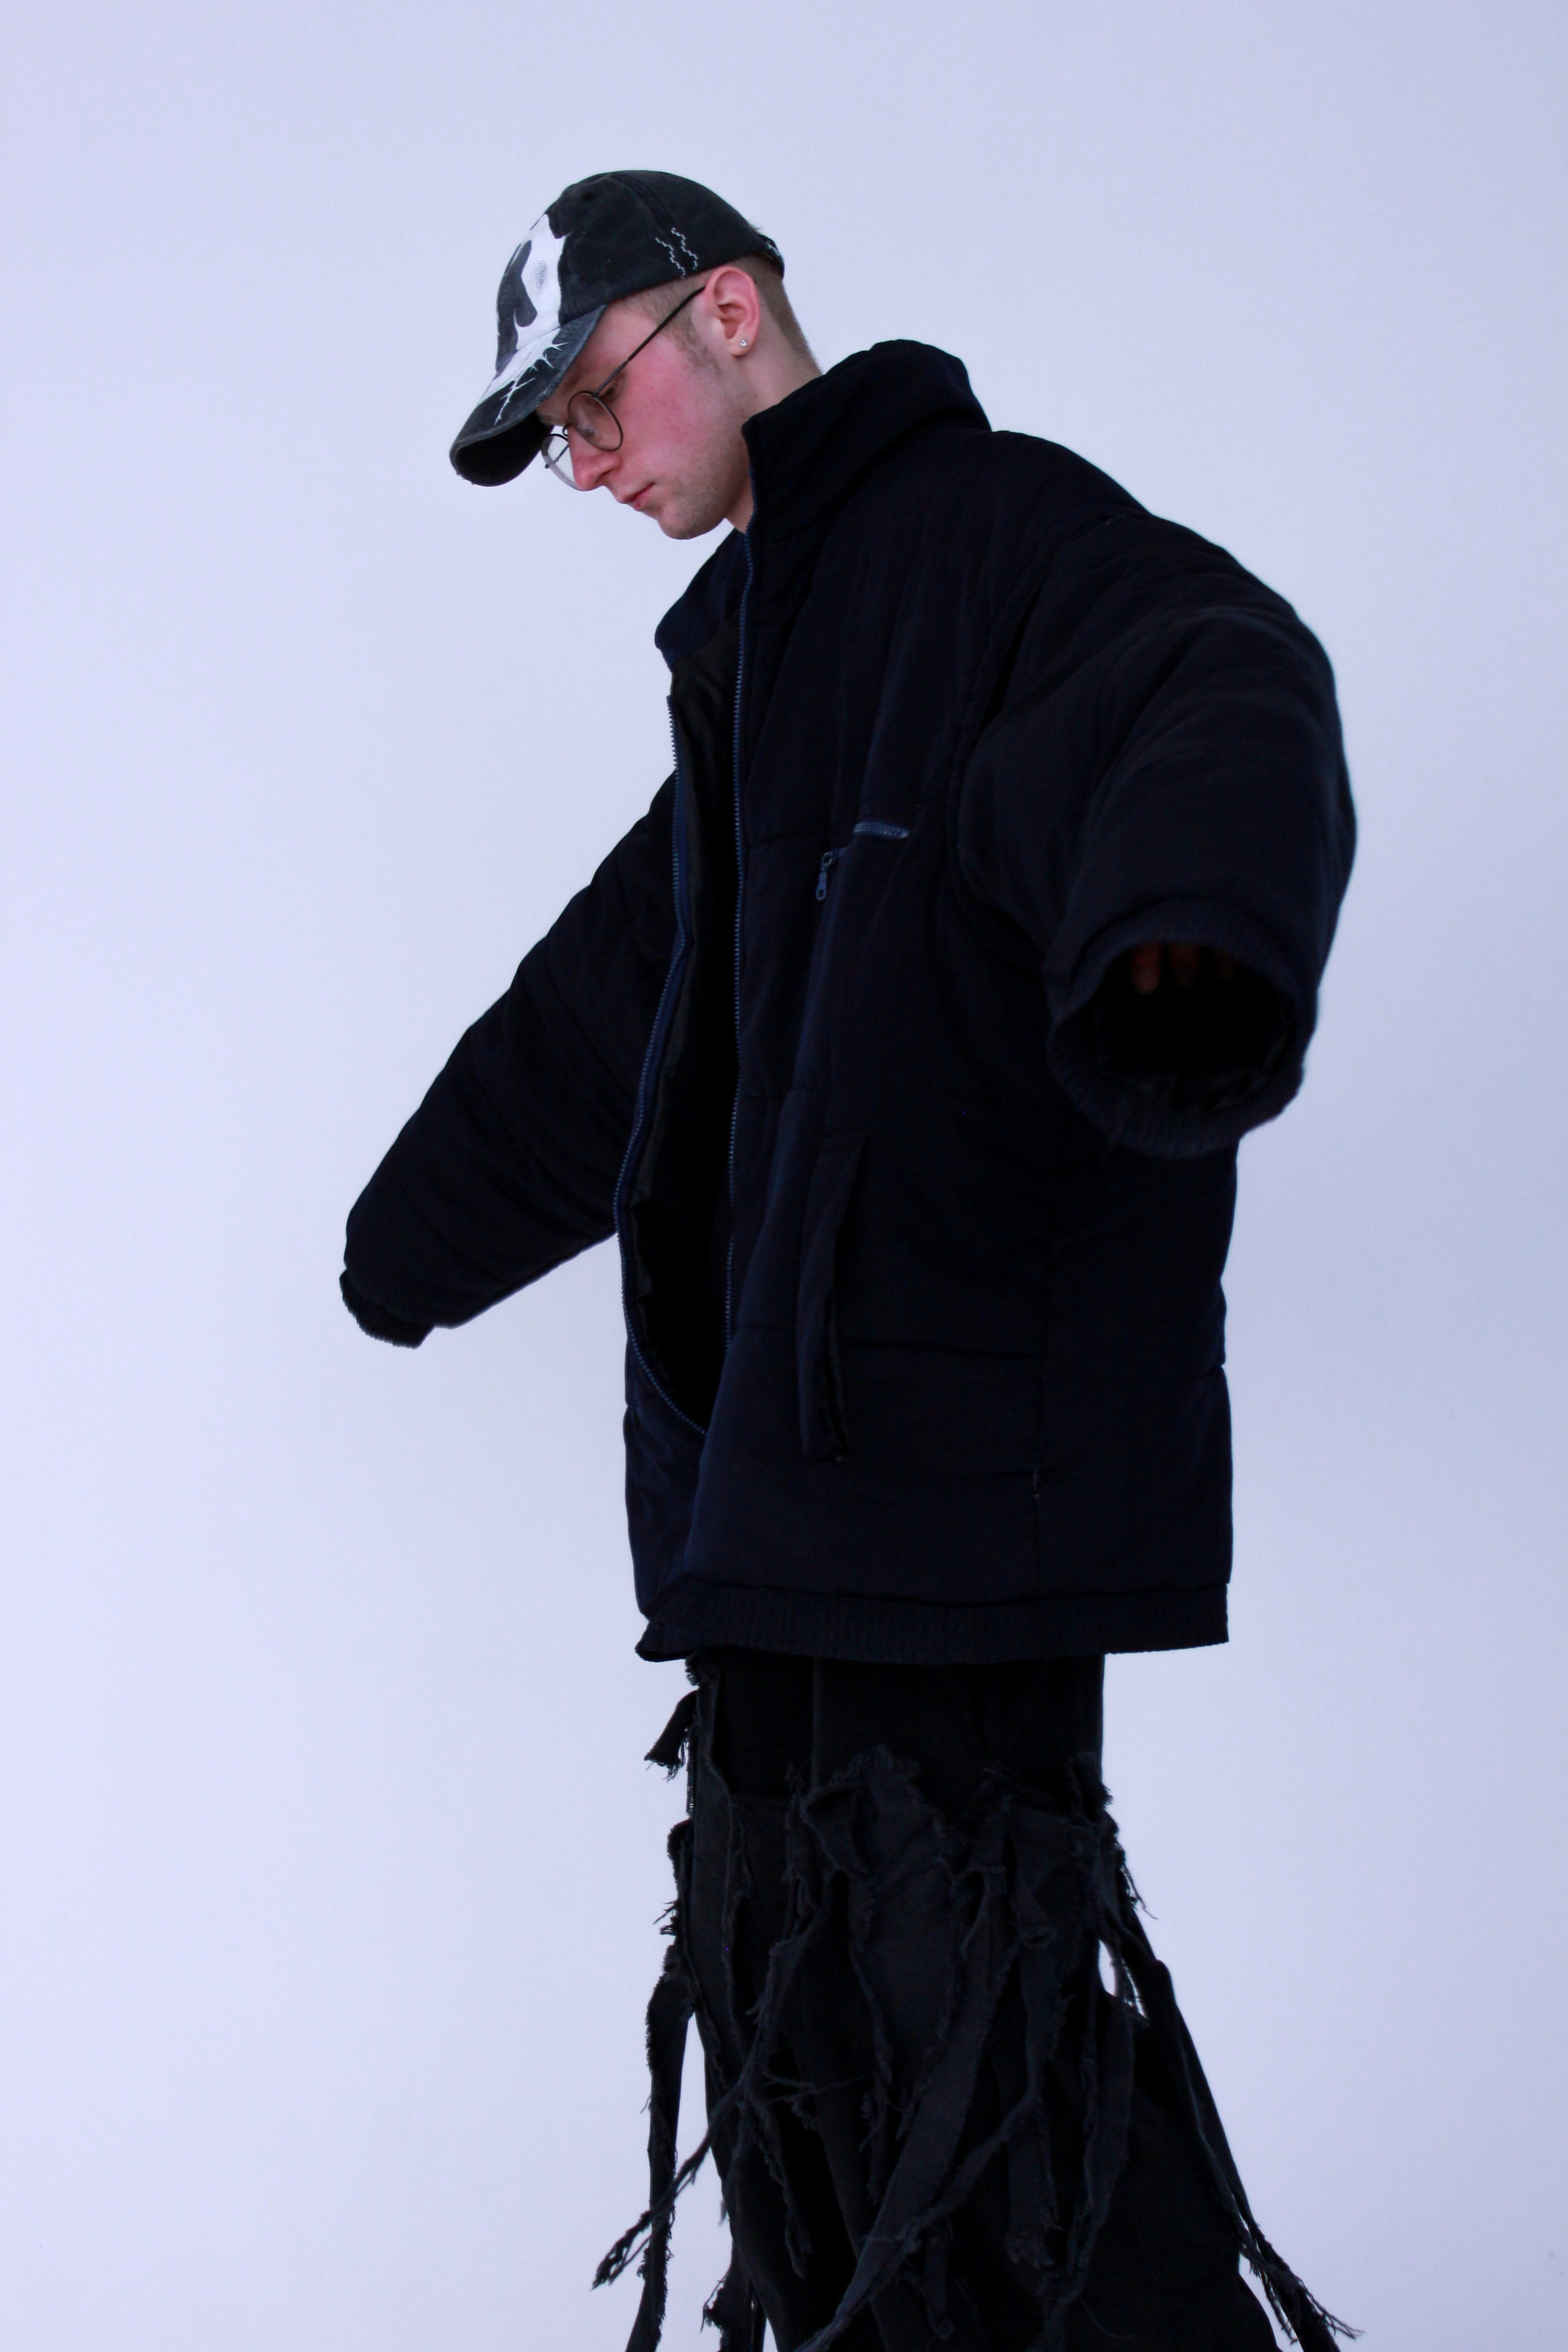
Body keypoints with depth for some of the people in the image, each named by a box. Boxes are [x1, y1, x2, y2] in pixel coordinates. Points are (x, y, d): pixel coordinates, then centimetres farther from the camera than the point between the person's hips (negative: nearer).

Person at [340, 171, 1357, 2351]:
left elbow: (1221, 697, -28)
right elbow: (611, 1013, 37)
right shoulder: (759, 641, 24)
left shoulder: (999, 529, -5)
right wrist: (421, 1235, 47)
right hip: (771, 1468, 10)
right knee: (790, 1983, 11)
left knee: (968, 1976, -12)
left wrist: (1188, 939, -50)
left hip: (957, 1459, -9)